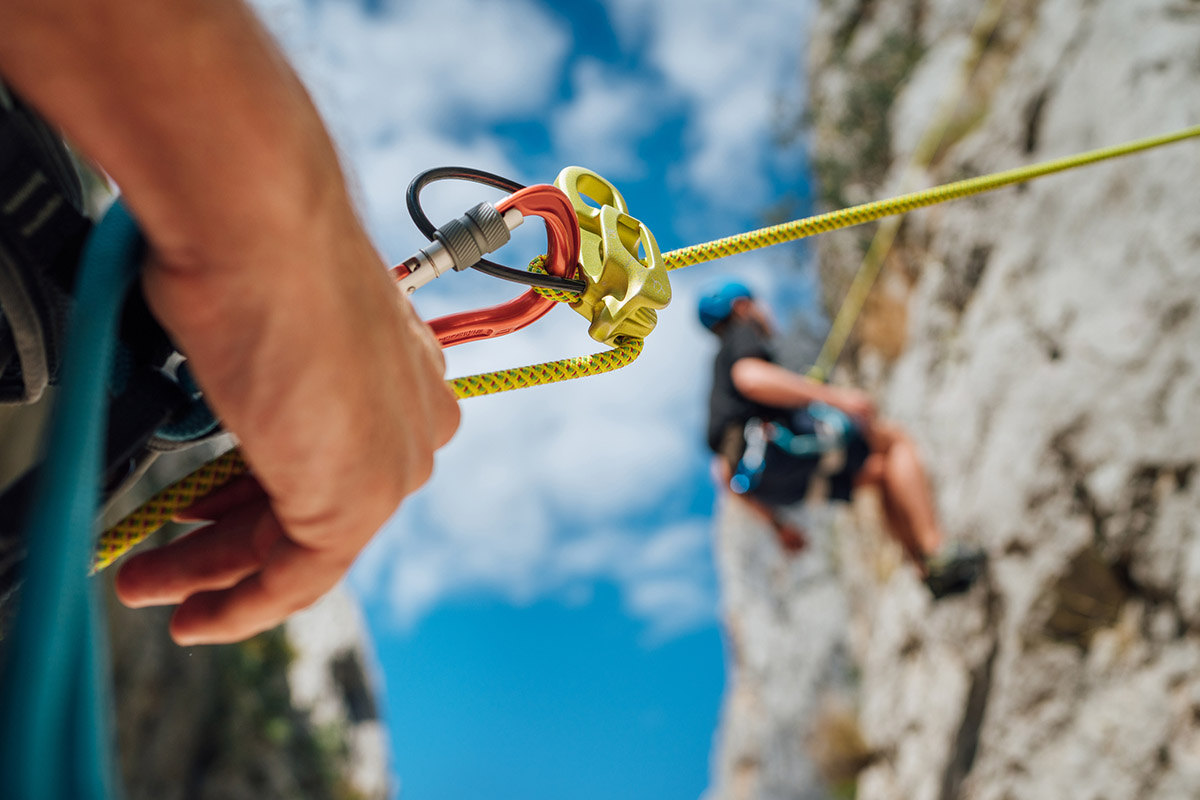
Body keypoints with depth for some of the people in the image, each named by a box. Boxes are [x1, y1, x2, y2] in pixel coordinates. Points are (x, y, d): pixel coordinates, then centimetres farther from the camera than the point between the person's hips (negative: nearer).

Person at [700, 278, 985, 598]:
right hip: (775, 443, -8)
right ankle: (936, 552, -13)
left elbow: (728, 474, 30)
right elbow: (751, 378, -16)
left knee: (882, 471, 19)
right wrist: (833, 395, -19)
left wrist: (778, 524, 33)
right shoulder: (743, 335, 11)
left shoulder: (720, 387, 36)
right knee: (896, 440, 1)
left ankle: (929, 572, 7)